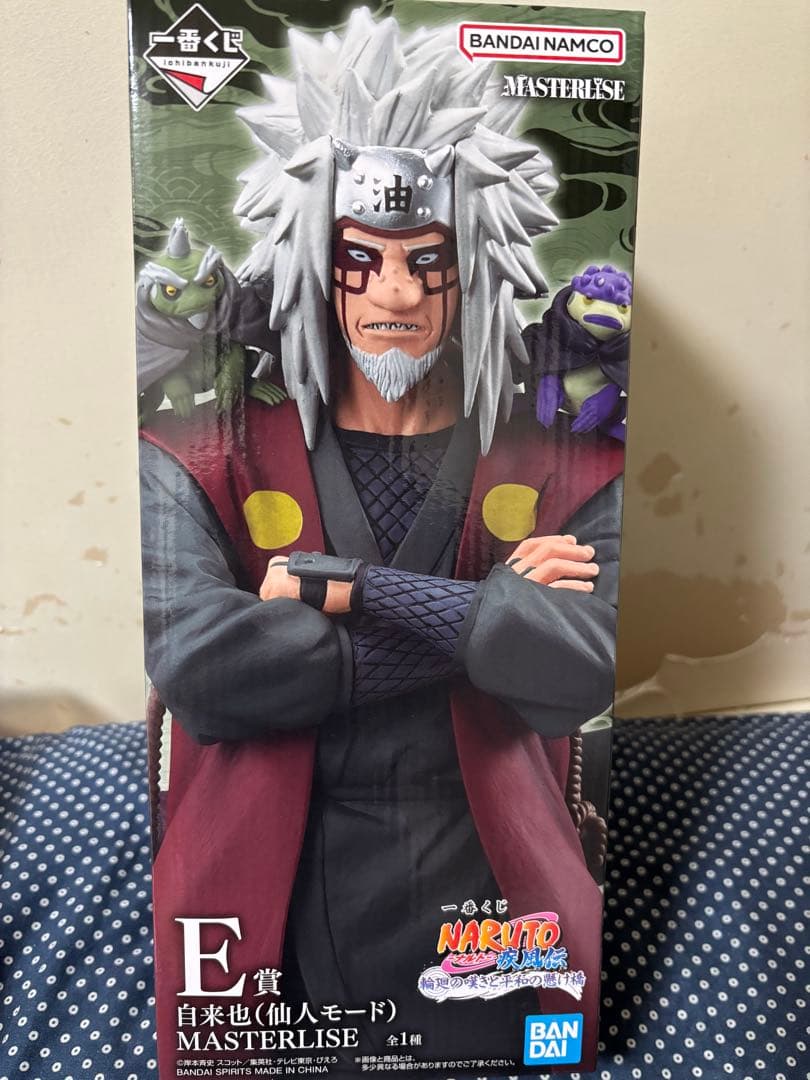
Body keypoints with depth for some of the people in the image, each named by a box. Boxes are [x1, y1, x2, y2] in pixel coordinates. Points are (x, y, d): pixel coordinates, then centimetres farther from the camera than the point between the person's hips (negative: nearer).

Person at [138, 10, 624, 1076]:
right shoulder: (204, 467, -5)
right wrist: (490, 618, -18)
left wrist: (342, 586, -21)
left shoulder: (566, 474, -3)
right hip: (281, 955, 0)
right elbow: (200, 671, -22)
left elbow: (580, 668, -18)